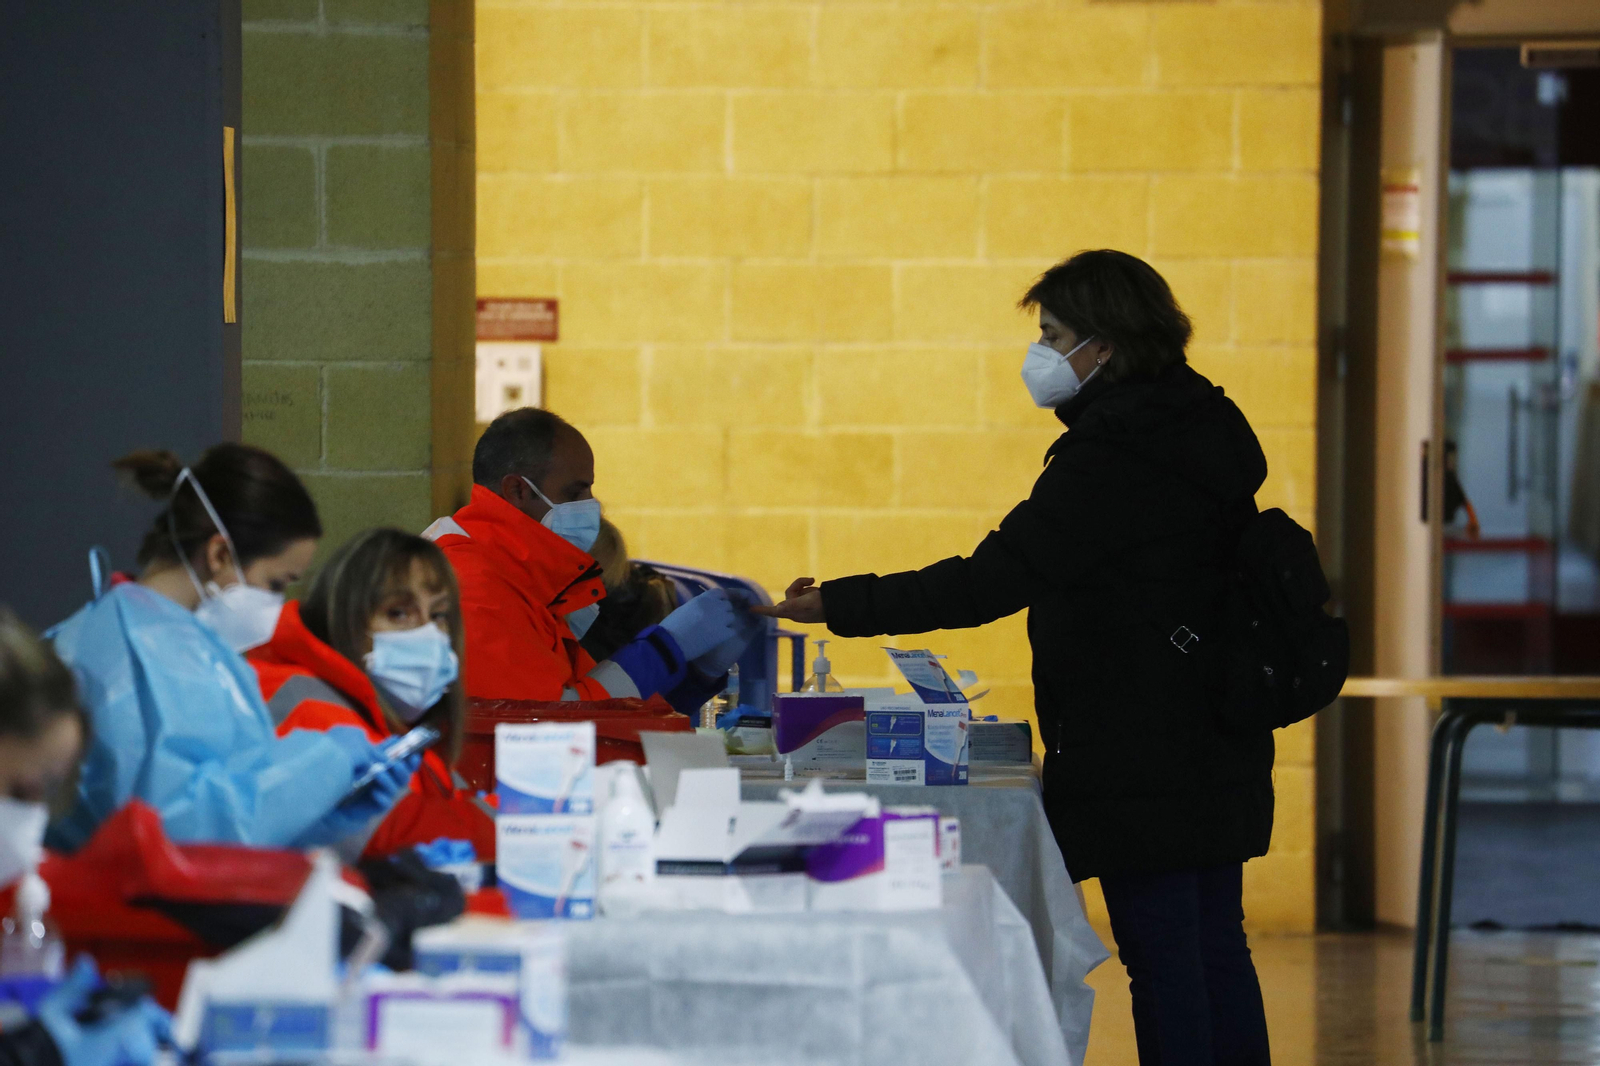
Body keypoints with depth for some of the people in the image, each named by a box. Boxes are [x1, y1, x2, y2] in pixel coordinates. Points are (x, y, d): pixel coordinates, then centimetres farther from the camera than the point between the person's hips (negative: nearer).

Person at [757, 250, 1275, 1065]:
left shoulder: (1109, 460, -19)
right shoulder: (1203, 428, 11)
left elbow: (989, 583, -21)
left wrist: (838, 607, -18)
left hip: (1138, 761, -10)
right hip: (1218, 748, 10)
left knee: (1161, 962, -6)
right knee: (1217, 949, 13)